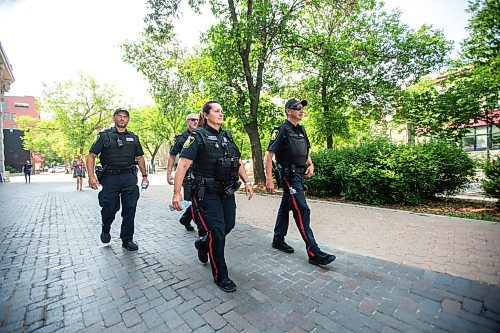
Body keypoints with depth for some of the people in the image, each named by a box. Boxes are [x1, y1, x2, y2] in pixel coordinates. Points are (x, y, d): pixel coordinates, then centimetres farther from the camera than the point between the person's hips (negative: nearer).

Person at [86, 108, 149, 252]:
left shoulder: (133, 138, 13)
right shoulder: (105, 136, 5)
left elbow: (140, 157, 19)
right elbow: (91, 156, 2)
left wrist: (144, 175, 12)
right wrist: (91, 176, -10)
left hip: (129, 177, 2)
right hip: (110, 177, -2)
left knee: (130, 209, 3)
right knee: (109, 208, 1)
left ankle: (127, 240, 16)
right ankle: (106, 229, 34)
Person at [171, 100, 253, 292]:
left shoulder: (227, 136, 12)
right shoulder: (198, 136, -8)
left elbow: (238, 162, 17)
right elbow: (183, 165, -15)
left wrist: (247, 183, 12)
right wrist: (177, 193, -21)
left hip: (226, 191, 7)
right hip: (206, 192, -6)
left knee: (229, 225, 12)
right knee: (217, 231, -3)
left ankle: (202, 244, 43)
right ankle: (220, 276, 17)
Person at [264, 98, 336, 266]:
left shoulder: (301, 130, 14)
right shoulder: (281, 130, -10)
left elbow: (306, 152, 24)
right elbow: (268, 155, -13)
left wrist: (310, 164, 4)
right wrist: (269, 179, -18)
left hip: (299, 175, 8)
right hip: (289, 175, -8)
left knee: (286, 207, 16)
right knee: (302, 210, -11)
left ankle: (278, 240, 30)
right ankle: (314, 253, -5)